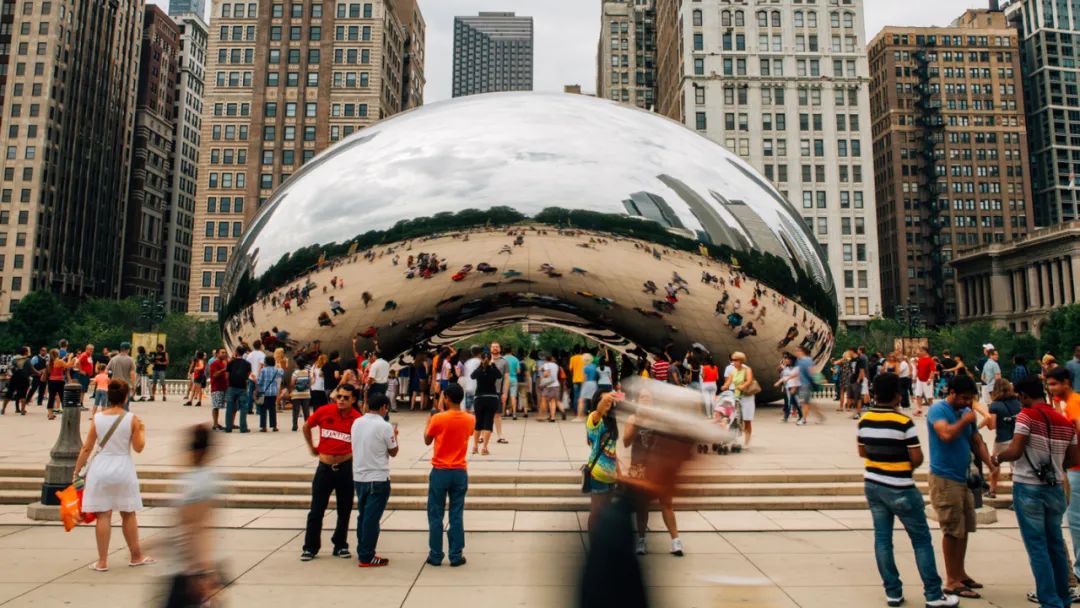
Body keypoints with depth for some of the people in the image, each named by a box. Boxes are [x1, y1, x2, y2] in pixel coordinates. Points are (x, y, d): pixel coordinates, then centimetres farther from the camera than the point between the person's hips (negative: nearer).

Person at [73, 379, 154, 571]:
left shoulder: (97, 418, -3)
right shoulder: (132, 419, -8)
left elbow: (86, 448, -1)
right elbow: (138, 448, -3)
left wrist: (77, 471, 8)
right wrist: (142, 430, 13)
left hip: (100, 469, 1)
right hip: (123, 468, -1)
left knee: (103, 516, 5)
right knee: (128, 515, 13)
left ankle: (102, 562, 10)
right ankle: (136, 557, 24)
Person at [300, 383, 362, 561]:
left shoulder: (357, 419, -10)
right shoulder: (324, 411, -8)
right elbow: (306, 427, 10)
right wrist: (311, 447, 15)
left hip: (346, 468, 0)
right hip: (325, 467, 0)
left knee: (345, 510, 10)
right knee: (316, 510, 6)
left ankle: (340, 546, 26)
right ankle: (310, 547, 20)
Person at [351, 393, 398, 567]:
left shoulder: (356, 422, 3)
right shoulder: (385, 426, -15)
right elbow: (393, 452, -5)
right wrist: (394, 435, 11)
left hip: (358, 477, 6)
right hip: (378, 479, -6)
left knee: (363, 516, 17)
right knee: (372, 518, 1)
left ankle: (362, 551, 26)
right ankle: (367, 557, 6)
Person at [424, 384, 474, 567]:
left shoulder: (438, 419, -12)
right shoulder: (470, 420, -2)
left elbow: (427, 441, 4)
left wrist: (429, 421, 19)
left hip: (440, 472, -2)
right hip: (460, 472, 3)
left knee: (435, 515, 8)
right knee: (457, 515, 8)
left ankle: (435, 555, 13)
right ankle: (456, 555, 11)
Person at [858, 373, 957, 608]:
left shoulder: (864, 420, 0)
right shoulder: (904, 422, -16)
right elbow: (917, 458, -14)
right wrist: (908, 466, 6)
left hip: (873, 485, 5)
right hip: (899, 489, -5)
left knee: (882, 539, 9)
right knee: (921, 540, 8)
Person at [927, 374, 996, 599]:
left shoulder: (966, 411, 12)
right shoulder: (938, 410, -12)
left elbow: (977, 442, 14)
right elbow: (946, 434, -29)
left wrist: (991, 465, 2)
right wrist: (965, 421, -14)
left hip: (964, 478, 8)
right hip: (944, 479, -8)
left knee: (965, 528, 15)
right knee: (953, 530, -3)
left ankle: (960, 573, 28)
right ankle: (951, 581, 6)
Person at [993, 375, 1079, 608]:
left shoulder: (1027, 415, -13)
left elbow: (1014, 452, -18)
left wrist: (997, 458, 0)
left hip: (1028, 487, -6)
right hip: (1055, 488, 6)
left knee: (1037, 547, 2)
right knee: (1056, 544, 17)